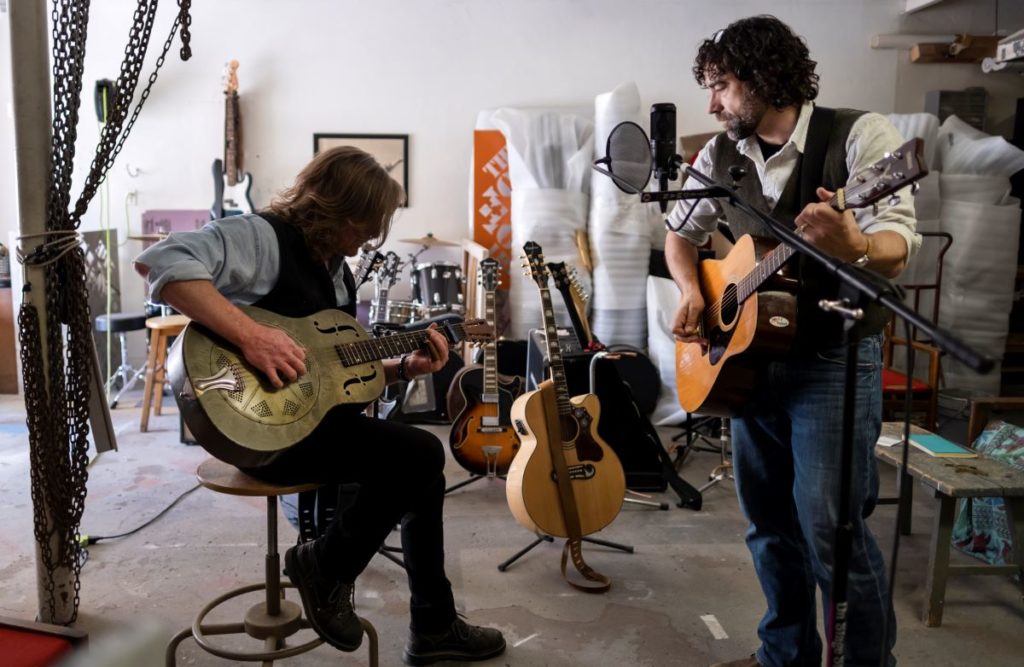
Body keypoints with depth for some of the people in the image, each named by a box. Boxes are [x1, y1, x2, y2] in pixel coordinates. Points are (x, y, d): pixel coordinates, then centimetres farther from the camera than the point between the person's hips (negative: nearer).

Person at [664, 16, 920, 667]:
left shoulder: (860, 135, -12)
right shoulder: (721, 155, 6)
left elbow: (896, 249, -21)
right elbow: (680, 233, 17)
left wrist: (855, 247, -45)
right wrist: (691, 291, -3)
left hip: (835, 362, -6)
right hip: (748, 357, 6)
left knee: (830, 530, -7)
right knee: (770, 523, 14)